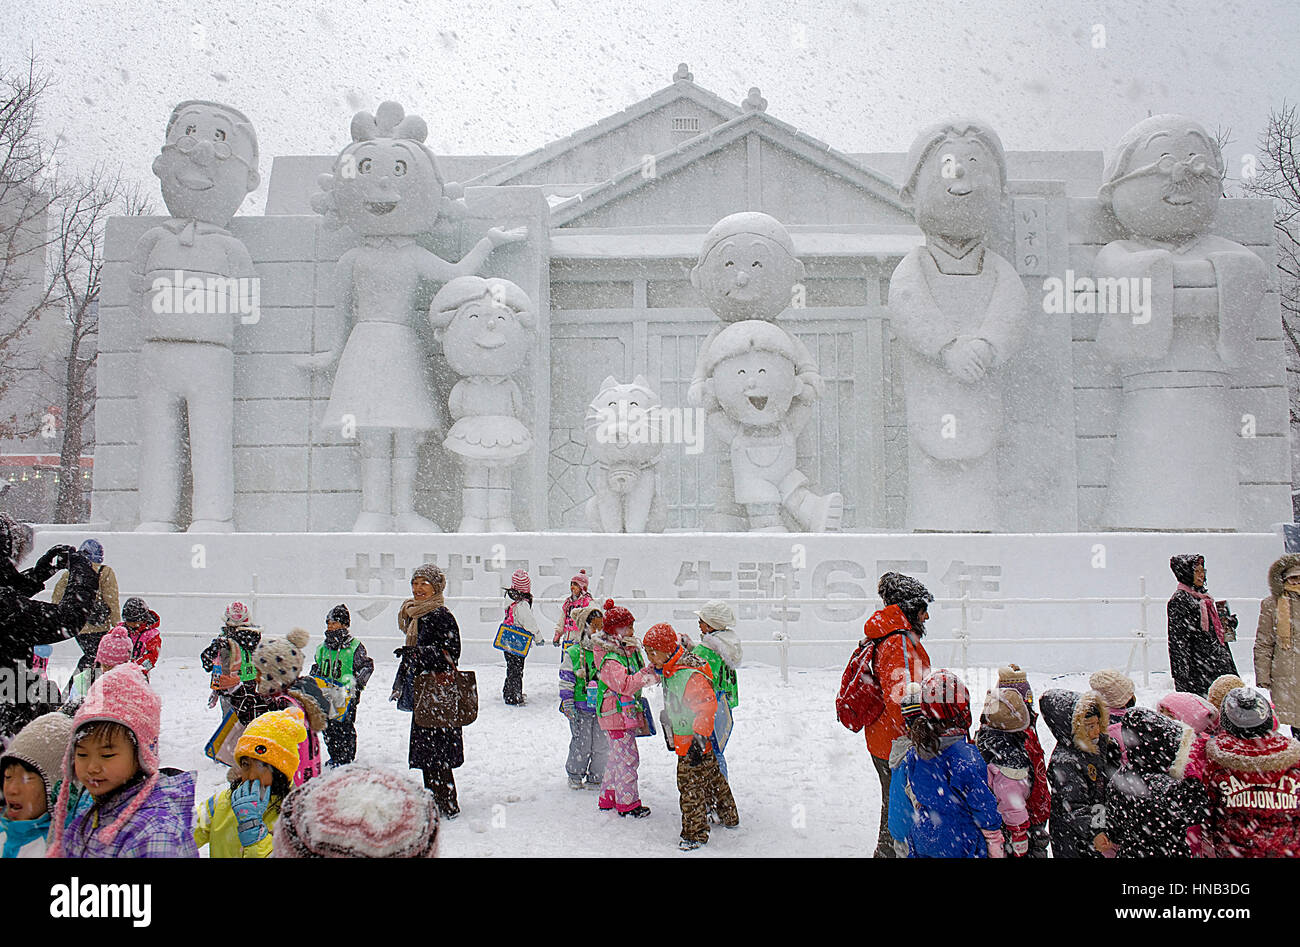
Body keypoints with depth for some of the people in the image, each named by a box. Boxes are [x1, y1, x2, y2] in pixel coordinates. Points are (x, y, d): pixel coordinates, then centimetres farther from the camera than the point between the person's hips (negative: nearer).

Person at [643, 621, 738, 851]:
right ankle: (729, 817, 37)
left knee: (690, 785, -4)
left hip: (695, 740, -10)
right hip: (686, 740, 10)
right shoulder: (670, 670, 5)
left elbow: (707, 705, -28)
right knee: (713, 778, 22)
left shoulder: (691, 675, -27)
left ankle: (696, 833, 6)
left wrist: (699, 737, -31)